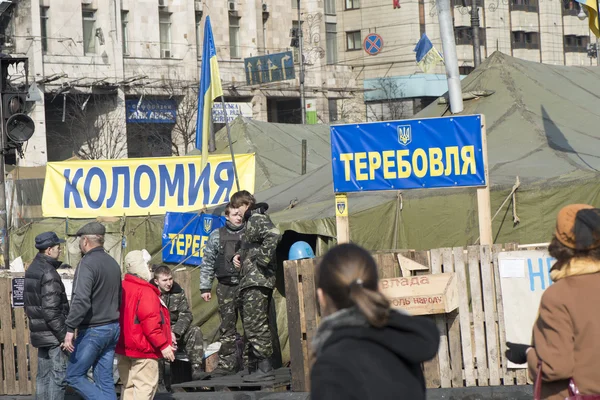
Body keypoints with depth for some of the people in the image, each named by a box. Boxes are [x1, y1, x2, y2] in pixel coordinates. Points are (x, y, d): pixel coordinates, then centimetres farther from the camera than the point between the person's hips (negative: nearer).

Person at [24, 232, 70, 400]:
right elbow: (51, 310, -23)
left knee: (43, 375, 14)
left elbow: (29, 304, 18)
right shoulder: (49, 274, -19)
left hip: (38, 332, 10)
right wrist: (64, 335, -19)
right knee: (58, 376, -6)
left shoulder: (32, 270, 11)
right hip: (52, 335, -10)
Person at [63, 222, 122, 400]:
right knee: (105, 379, 9)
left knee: (74, 375, 1)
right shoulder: (113, 263, 13)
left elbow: (81, 300, -24)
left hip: (93, 330, -8)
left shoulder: (87, 263, -15)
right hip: (113, 328, 8)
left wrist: (70, 329, -22)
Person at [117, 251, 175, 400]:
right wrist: (163, 345, -17)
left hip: (124, 347, 9)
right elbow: (150, 323, -23)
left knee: (128, 386, 15)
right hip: (143, 349, -9)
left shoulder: (123, 288, 9)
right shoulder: (146, 292, -18)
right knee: (145, 387, -5)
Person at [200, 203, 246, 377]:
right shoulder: (217, 236, 9)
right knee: (227, 327, 2)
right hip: (226, 287, 1)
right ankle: (227, 364, 6)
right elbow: (207, 263, 10)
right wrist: (205, 288, 6)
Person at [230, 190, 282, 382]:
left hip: (257, 280, -11)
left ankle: (265, 368, -12)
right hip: (250, 282, 11)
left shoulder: (257, 219, -10)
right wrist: (239, 256, 13)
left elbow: (274, 235, -29)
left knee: (255, 324, -12)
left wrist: (262, 259, -23)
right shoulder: (250, 221, 21)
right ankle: (255, 366, 18)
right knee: (252, 325, 13)